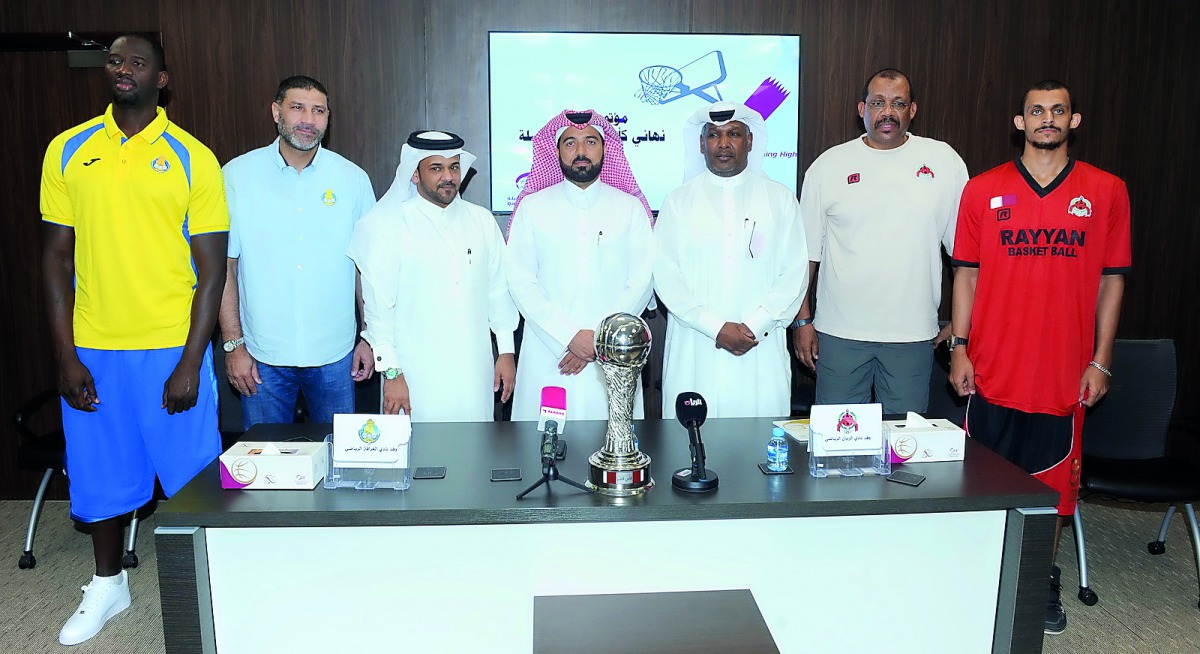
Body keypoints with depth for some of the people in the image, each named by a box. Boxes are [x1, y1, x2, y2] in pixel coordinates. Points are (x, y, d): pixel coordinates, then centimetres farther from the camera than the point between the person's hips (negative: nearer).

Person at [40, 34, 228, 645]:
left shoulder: (193, 158, -4)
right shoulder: (67, 150, 4)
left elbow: (211, 267, -5)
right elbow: (57, 255, 5)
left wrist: (189, 364, -10)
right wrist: (65, 356, -1)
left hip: (172, 349, -2)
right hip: (92, 349, 3)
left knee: (191, 473, 6)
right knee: (99, 474, 16)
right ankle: (108, 584, 39)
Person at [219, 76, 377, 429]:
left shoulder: (353, 179, 1)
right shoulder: (237, 175, -1)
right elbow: (224, 267, 0)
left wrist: (371, 338, 2)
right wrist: (233, 344, -3)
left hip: (334, 354, 1)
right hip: (262, 355, 0)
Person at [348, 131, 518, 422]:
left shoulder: (482, 220, 8)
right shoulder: (389, 226, -4)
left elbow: (499, 288, 11)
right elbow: (378, 305, -5)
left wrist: (507, 351, 10)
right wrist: (391, 373, -7)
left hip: (476, 372, 4)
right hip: (418, 375, -3)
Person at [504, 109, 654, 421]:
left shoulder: (630, 208, 8)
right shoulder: (533, 207, 7)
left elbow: (641, 282, 2)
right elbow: (520, 281, 0)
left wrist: (600, 338, -9)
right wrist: (570, 336, -10)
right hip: (548, 354, 0)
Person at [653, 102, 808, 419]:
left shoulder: (780, 199, 9)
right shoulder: (679, 201, 7)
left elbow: (795, 274, 4)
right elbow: (665, 275, 0)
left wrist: (754, 326, -8)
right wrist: (715, 328, -9)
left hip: (761, 352, 1)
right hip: (694, 354, 0)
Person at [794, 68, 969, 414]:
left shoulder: (944, 161, 4)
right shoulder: (829, 165, 2)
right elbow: (806, 250, 4)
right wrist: (803, 320, 0)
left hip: (913, 333, 1)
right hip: (839, 332, 0)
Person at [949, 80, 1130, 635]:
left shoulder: (1106, 192, 3)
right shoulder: (982, 191, 1)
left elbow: (1112, 279, 5)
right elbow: (966, 273, 3)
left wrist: (1101, 361, 1)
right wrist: (959, 348, -2)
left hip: (1064, 374, 1)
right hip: (993, 370, 0)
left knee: (1053, 483, 11)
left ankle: (1043, 581, 30)